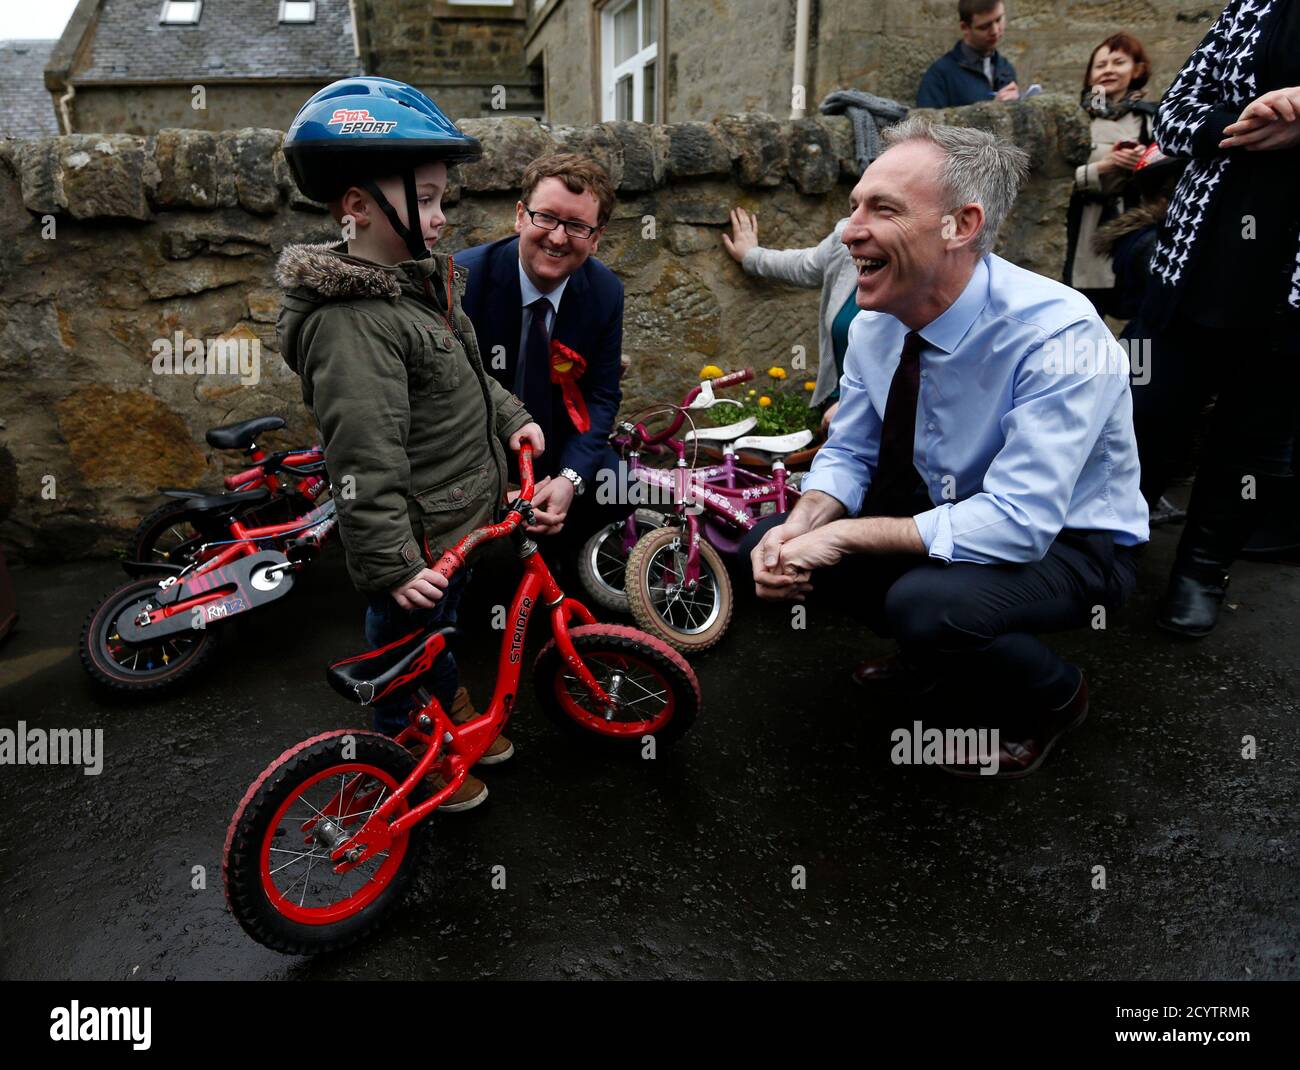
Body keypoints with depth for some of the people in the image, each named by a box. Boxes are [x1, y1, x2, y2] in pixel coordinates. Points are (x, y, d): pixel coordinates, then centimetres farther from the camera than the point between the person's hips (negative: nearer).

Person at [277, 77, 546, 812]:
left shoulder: (421, 278, 4)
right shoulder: (351, 323, -29)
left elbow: (467, 371, 18)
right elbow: (365, 460, -30)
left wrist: (509, 416, 6)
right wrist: (390, 563, -28)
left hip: (460, 517, 9)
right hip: (416, 540, -9)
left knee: (443, 628, 30)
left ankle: (457, 715, 54)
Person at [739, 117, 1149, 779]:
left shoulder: (1058, 337, -30)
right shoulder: (876, 322, -9)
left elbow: (1017, 523, -34)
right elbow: (848, 453, 0)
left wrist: (844, 535, -32)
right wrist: (799, 528, -21)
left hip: (1064, 543, -6)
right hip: (949, 515, 6)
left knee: (925, 603, -36)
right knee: (767, 541, -6)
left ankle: (1052, 698, 1)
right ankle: (934, 646, 18)